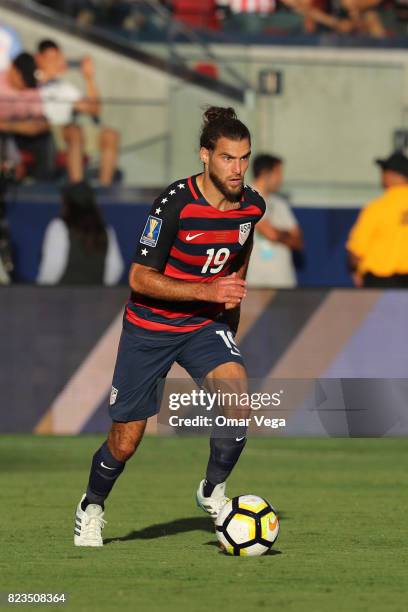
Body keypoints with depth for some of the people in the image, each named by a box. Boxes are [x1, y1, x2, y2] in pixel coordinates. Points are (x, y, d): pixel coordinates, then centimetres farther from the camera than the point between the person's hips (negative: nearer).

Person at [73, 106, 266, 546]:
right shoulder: (176, 203, -24)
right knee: (125, 443, 2)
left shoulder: (252, 205, -7)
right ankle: (91, 507, 33)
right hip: (149, 327, -3)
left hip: (205, 326, 4)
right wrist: (208, 291, -29)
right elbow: (139, 279, -21)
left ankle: (213, 491, -5)